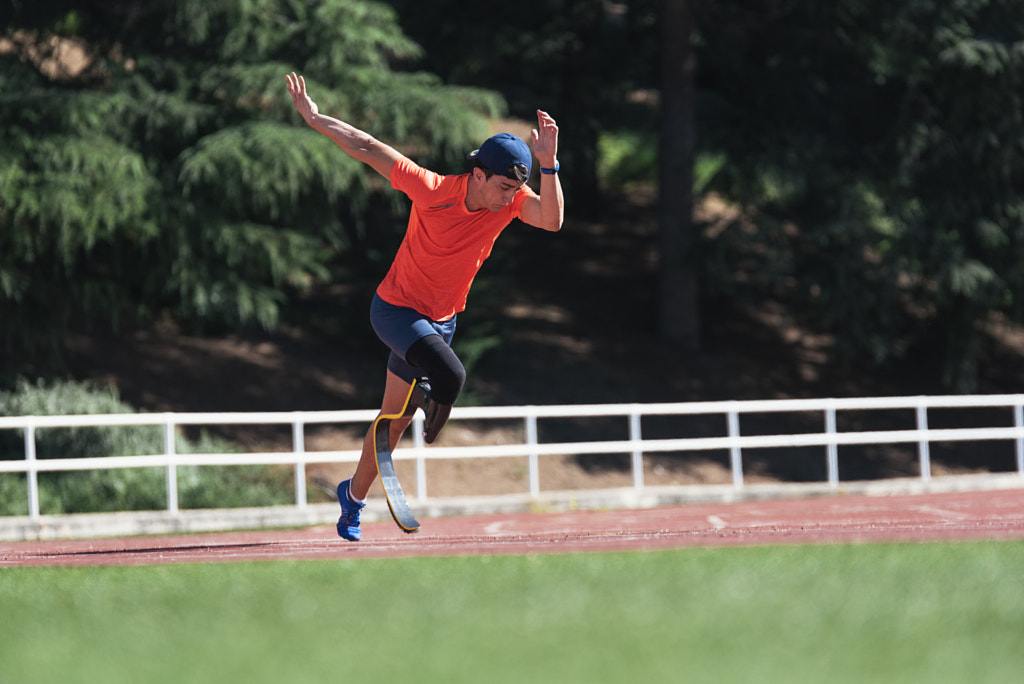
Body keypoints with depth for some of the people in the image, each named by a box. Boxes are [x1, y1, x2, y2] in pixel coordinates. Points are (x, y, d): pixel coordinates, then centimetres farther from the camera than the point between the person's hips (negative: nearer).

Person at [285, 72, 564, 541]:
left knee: (393, 421, 16)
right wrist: (314, 119, -14)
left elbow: (552, 220, -32)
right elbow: (367, 149, -16)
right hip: (396, 308, -5)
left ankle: (354, 496, 36)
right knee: (449, 375, -34)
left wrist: (548, 163, -42)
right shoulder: (432, 190, -25)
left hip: (440, 321, 5)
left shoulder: (512, 200, -13)